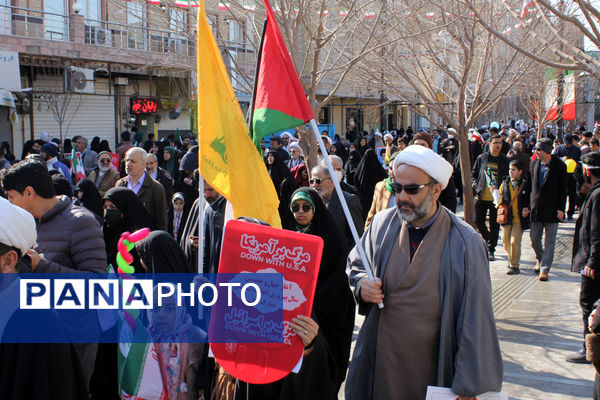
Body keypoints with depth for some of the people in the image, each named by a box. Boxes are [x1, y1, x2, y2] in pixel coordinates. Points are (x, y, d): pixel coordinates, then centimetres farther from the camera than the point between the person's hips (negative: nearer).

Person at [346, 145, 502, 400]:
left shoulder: (466, 244, -15)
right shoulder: (382, 224, -2)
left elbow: (475, 321, -14)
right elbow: (355, 265, 15)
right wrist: (361, 284, -10)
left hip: (432, 373, -3)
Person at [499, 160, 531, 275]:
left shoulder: (526, 184, -3)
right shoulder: (505, 183, 7)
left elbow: (530, 200, 6)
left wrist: (526, 208, -9)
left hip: (519, 218, -4)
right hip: (507, 217, 4)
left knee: (515, 241, -9)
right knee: (505, 241, 10)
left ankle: (514, 266, 2)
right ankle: (511, 257, 39)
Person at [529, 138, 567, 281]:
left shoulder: (559, 166, -5)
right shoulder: (534, 164, 6)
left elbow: (563, 189, -3)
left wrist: (561, 208, -8)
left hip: (552, 209, -4)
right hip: (536, 208, 4)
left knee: (549, 241, 0)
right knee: (534, 239, 9)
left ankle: (544, 268, 4)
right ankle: (540, 259, 35)